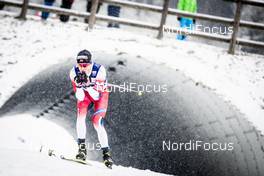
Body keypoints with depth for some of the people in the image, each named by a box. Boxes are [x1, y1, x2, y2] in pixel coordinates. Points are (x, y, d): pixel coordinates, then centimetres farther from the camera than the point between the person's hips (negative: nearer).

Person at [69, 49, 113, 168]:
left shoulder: (99, 70, -35)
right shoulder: (74, 72, -27)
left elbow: (96, 96, -34)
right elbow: (80, 97, -23)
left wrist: (87, 83, -48)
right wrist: (79, 84, -42)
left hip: (100, 94, -2)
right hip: (85, 93, 2)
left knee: (97, 122, -18)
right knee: (81, 114, -25)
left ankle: (106, 153, -6)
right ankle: (82, 147, -17)